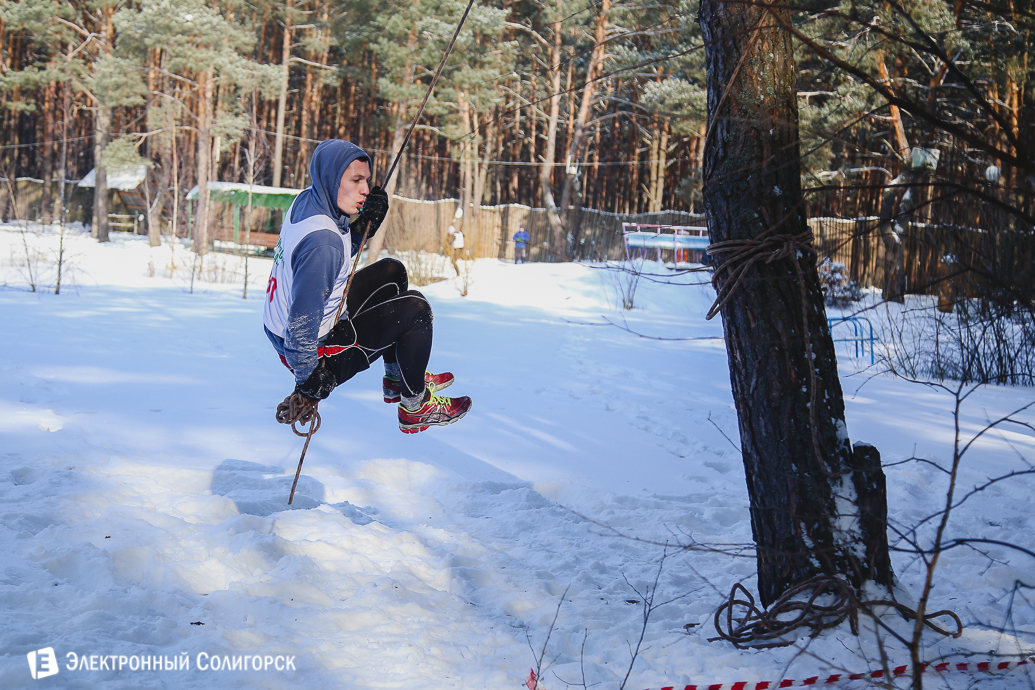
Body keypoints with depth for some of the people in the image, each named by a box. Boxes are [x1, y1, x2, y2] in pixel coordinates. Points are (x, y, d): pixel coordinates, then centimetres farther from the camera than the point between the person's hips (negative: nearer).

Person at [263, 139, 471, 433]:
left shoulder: (308, 200, -3)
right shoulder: (322, 242, -32)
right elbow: (303, 321, -31)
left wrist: (363, 227, -3)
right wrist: (308, 379, -22)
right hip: (316, 349, -10)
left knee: (391, 272, 19)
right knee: (415, 307, -8)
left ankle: (397, 377, 30)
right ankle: (414, 407, 8)